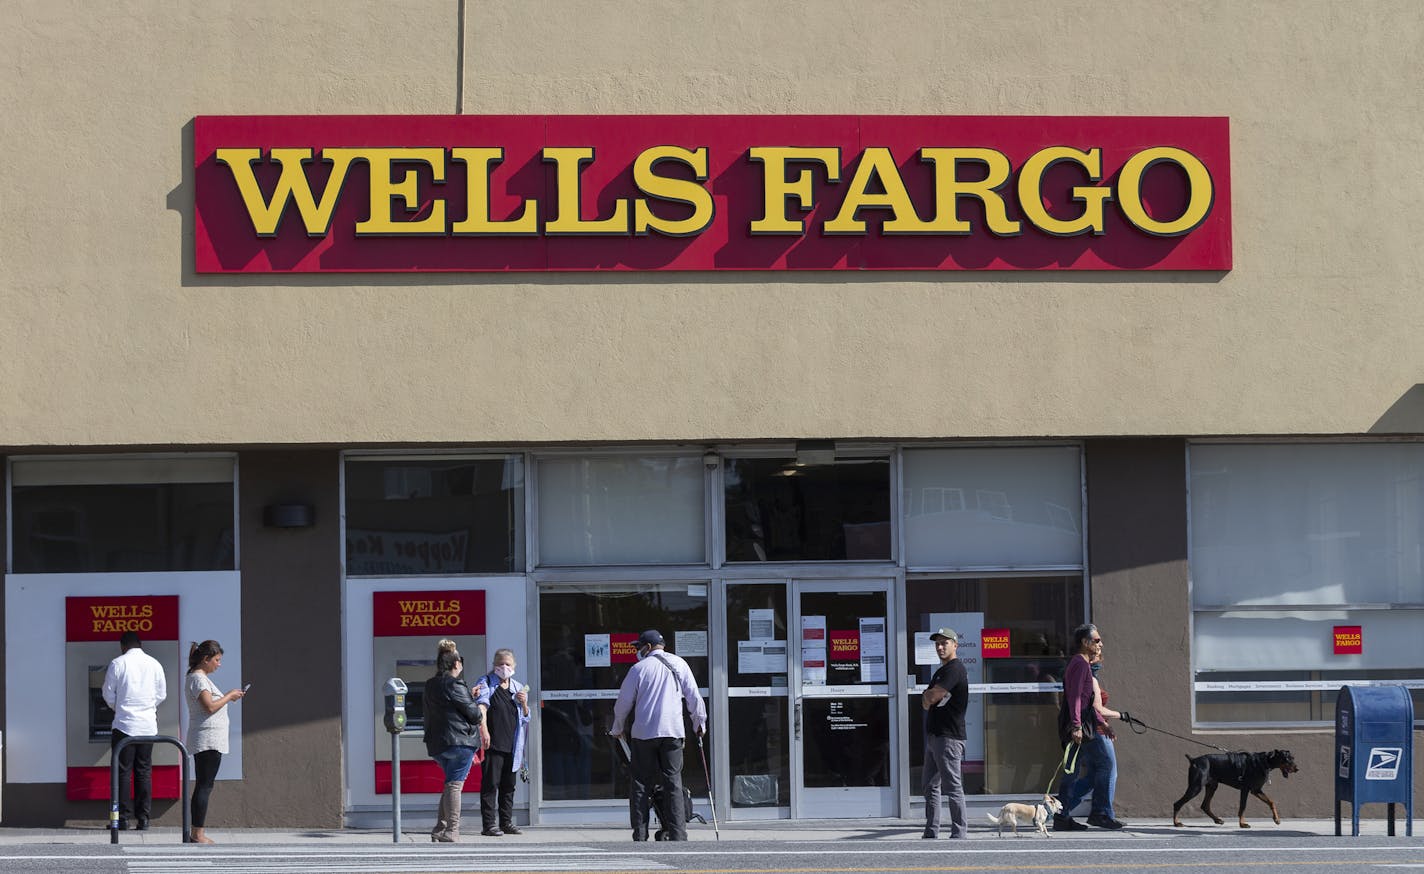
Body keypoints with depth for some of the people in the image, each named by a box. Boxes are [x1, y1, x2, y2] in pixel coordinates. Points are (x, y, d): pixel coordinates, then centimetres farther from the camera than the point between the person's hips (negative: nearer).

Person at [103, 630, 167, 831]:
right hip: (148, 726, 3)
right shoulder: (154, 664, 4)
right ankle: (143, 817, 4)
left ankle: (123, 817, -1)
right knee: (144, 771, 7)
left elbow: (108, 695, 0)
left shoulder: (117, 664, -5)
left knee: (123, 771, 1)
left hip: (124, 724, -3)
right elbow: (162, 694, 9)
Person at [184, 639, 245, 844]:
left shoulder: (197, 678, 19)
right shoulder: (198, 679, -12)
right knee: (204, 786, -10)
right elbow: (210, 706, -21)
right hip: (207, 739, -11)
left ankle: (198, 834, 11)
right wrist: (229, 697, -9)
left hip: (205, 742, 11)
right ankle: (198, 834, -12)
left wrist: (226, 697, 13)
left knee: (204, 786, 10)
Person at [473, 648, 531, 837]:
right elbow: (481, 707, -12)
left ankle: (506, 822, 16)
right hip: (492, 743, -5)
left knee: (508, 785, 9)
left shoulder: (517, 687, 18)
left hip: (512, 744, 5)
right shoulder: (486, 683, 2)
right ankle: (489, 824, -7)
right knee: (491, 783, -7)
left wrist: (524, 704, 0)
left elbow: (525, 718, 21)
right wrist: (484, 730, -27)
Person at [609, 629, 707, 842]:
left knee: (640, 783, 4)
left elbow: (623, 703, 6)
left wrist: (618, 729, 21)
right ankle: (677, 834, -5)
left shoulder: (639, 669, 1)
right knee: (673, 782, 3)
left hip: (644, 733, -2)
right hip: (673, 732, 2)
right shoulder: (679, 665, 7)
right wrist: (699, 722, 24)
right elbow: (693, 696, 10)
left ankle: (640, 835, -1)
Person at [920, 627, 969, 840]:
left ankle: (960, 833, -9)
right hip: (934, 735, 11)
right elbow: (926, 703, 17)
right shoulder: (941, 671, 21)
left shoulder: (955, 669, -11)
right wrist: (929, 697, -4)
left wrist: (928, 695, 4)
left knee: (953, 787, -10)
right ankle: (931, 833, 16)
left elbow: (932, 696, -17)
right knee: (931, 786, 12)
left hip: (949, 736, -11)